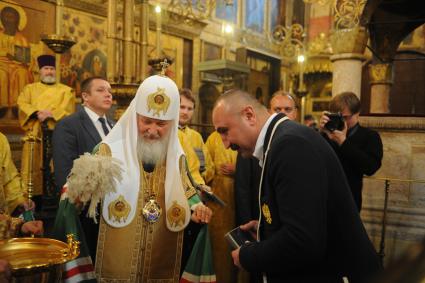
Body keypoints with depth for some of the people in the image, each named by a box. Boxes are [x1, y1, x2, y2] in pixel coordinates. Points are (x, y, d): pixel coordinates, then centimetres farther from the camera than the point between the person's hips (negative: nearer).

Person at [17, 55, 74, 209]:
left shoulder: (66, 90, 14)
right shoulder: (30, 88, 19)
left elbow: (67, 110, -1)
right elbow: (22, 105, 3)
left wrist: (50, 114, -14)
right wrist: (37, 113, -14)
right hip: (35, 135, 1)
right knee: (34, 170, -3)